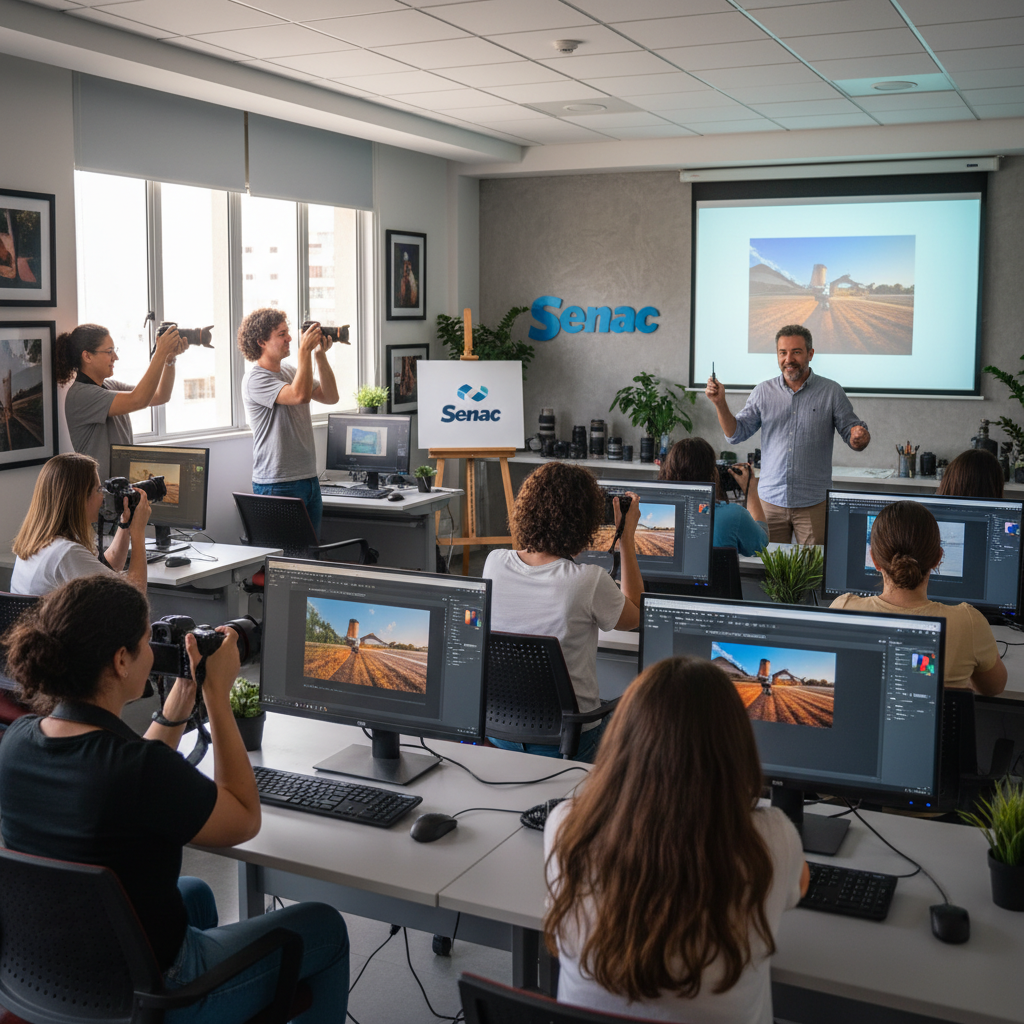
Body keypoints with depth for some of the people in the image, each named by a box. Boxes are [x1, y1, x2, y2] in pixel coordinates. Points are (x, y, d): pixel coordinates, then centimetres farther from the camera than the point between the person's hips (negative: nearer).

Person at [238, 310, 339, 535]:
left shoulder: (290, 371, 14)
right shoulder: (256, 379, -12)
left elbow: (330, 397, 9)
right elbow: (300, 395, -27)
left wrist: (321, 356, 0)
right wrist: (305, 350, -22)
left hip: (309, 480, 8)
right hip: (277, 484, -8)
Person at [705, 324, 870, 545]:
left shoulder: (831, 392, 2)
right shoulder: (763, 392, 7)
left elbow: (852, 436, 3)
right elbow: (735, 434, 6)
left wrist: (860, 438, -21)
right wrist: (720, 403, -9)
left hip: (813, 504, -2)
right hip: (771, 500, 2)